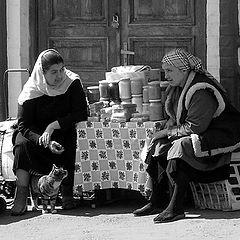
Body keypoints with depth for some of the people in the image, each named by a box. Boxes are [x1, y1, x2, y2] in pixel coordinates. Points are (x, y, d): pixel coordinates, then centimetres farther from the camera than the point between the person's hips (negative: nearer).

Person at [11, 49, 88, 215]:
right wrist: (46, 143, -33)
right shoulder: (31, 91, -14)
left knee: (71, 144, -32)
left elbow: (82, 114, -14)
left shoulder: (72, 83, -11)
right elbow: (24, 125, -17)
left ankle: (67, 193, -21)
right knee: (22, 143, -30)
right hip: (36, 133, 0)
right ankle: (21, 195, -32)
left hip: (64, 133, 0)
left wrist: (54, 125, -22)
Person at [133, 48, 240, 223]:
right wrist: (165, 133, -4)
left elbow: (194, 127, -26)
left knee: (181, 147, -31)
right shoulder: (178, 87, 5)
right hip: (199, 133, 10)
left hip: (222, 135, -10)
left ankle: (176, 208, -30)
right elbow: (175, 118, 15)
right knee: (159, 146, -2)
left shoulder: (201, 91, -26)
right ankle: (156, 202, 1)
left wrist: (167, 132, -16)